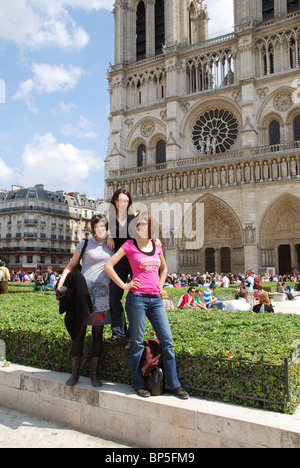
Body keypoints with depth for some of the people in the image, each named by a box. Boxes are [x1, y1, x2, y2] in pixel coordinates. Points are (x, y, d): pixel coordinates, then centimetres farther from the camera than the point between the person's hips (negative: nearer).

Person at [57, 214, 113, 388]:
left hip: (102, 293, 2)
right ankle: (75, 372, 12)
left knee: (98, 334, 6)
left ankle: (94, 373, 15)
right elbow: (71, 265, 7)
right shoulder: (85, 244, 5)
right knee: (79, 331, 0)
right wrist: (61, 282, -4)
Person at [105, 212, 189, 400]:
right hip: (137, 298, -4)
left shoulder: (157, 246, 12)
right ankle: (139, 384, 19)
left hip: (156, 299, 5)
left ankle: (173, 385, 16)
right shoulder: (130, 245, -1)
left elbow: (164, 268, 29)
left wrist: (160, 285, 14)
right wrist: (124, 285, -7)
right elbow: (109, 266, -3)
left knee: (168, 341, 4)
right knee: (137, 342, 4)